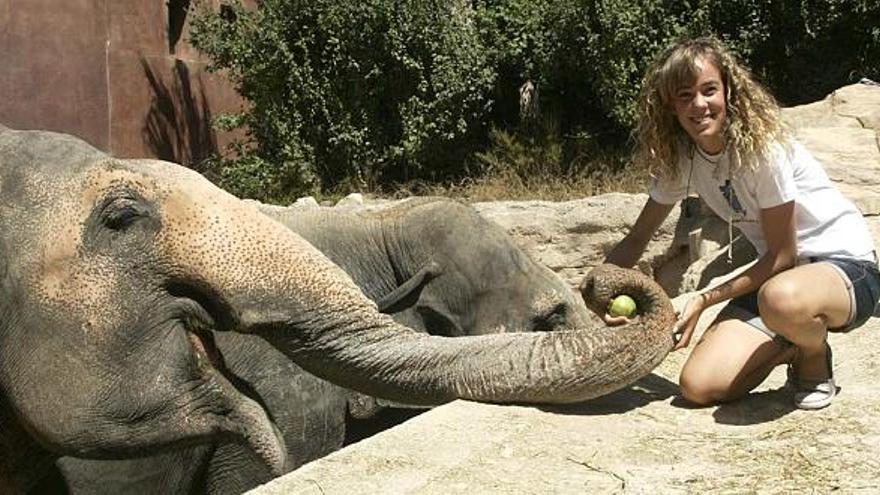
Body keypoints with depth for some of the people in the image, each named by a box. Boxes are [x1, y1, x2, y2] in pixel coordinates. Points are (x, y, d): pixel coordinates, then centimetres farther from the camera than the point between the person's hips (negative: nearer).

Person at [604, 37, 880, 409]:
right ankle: (792, 347, 14)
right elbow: (636, 240, 4)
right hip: (778, 273, 5)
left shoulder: (762, 145, -22)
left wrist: (703, 301, -19)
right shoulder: (678, 158, -3)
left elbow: (783, 255, -17)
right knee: (698, 386, -13)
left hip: (848, 264, -5)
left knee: (780, 299, -43)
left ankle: (816, 359, -5)